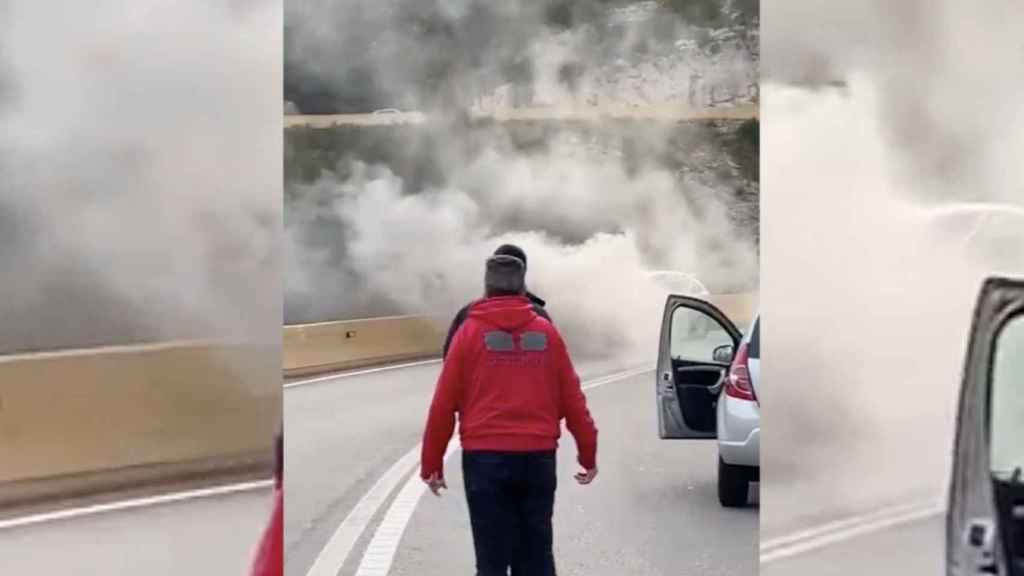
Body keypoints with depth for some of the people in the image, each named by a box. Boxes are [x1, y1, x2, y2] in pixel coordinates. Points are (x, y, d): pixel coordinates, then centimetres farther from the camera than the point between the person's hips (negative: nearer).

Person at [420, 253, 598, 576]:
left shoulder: (471, 331, 0)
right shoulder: (546, 332, 7)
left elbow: (444, 404, -1)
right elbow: (572, 400, 6)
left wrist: (431, 463, 6)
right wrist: (588, 454, 15)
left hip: (485, 457, -2)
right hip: (538, 456, 2)